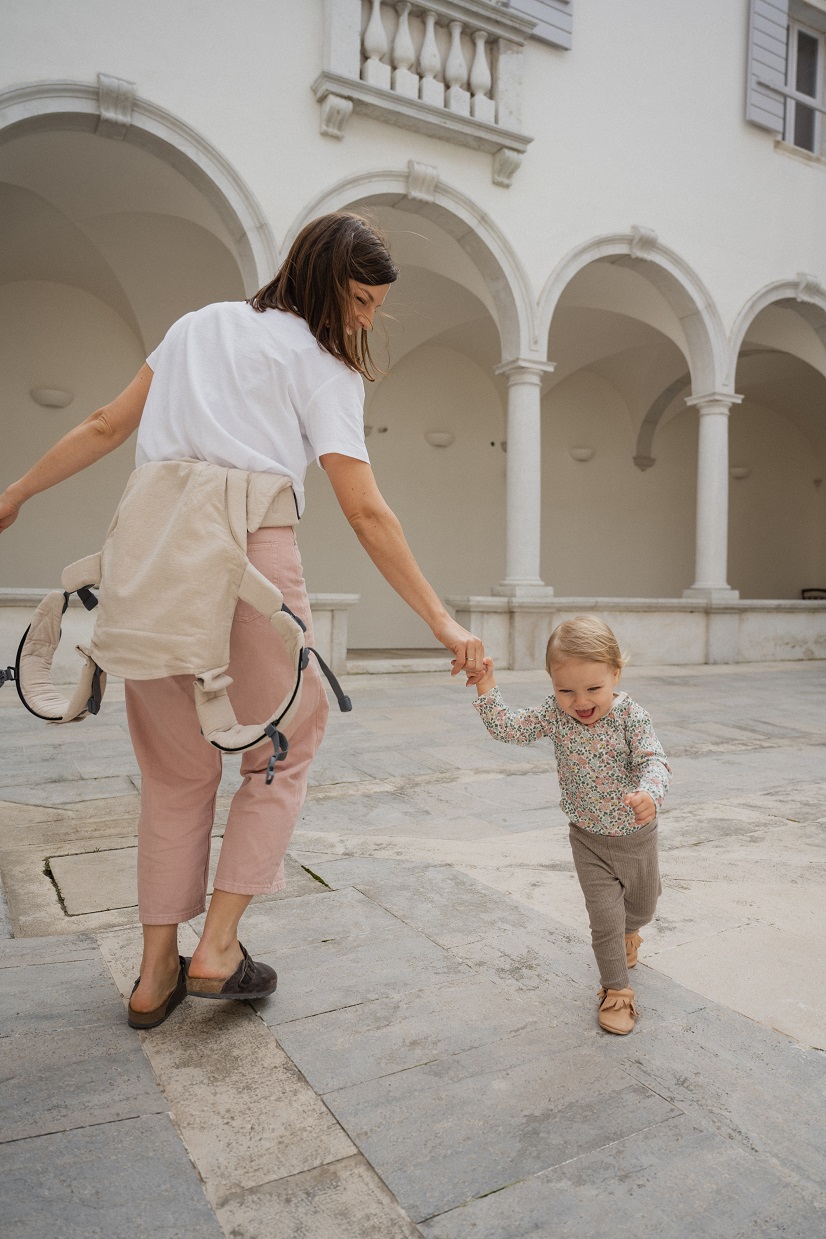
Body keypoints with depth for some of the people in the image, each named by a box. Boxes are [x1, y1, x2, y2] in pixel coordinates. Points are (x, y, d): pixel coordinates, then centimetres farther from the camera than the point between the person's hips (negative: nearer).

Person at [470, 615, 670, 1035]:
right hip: (589, 839, 0)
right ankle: (615, 990, 22)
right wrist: (486, 687, -26)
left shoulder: (630, 715, -22)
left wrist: (649, 794, -53)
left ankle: (628, 930, 60)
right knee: (604, 916, -1)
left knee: (643, 904, 25)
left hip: (636, 834, 1)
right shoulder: (555, 714, -15)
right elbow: (508, 728, -14)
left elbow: (653, 761, -31)